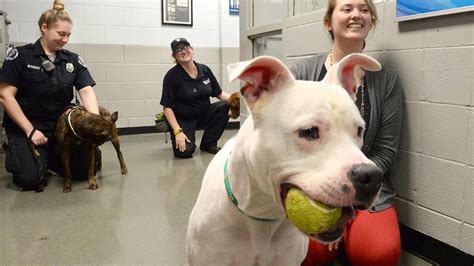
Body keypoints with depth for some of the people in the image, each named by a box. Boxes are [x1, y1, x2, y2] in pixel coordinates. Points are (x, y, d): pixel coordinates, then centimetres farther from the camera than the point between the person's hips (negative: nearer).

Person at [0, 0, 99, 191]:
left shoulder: (73, 60, 2)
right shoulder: (20, 56, -8)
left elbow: (86, 91, -8)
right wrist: (30, 130, -17)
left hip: (61, 127, 4)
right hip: (24, 127, -4)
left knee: (86, 169, -5)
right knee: (31, 179, -19)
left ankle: (47, 158, 22)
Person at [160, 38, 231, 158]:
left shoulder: (205, 70, 0)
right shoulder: (171, 76, -12)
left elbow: (219, 93, 6)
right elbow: (167, 107, -13)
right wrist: (177, 132, -22)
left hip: (204, 114, 5)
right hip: (183, 119, -5)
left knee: (226, 106, -22)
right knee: (185, 151, -29)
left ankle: (208, 143, -4)